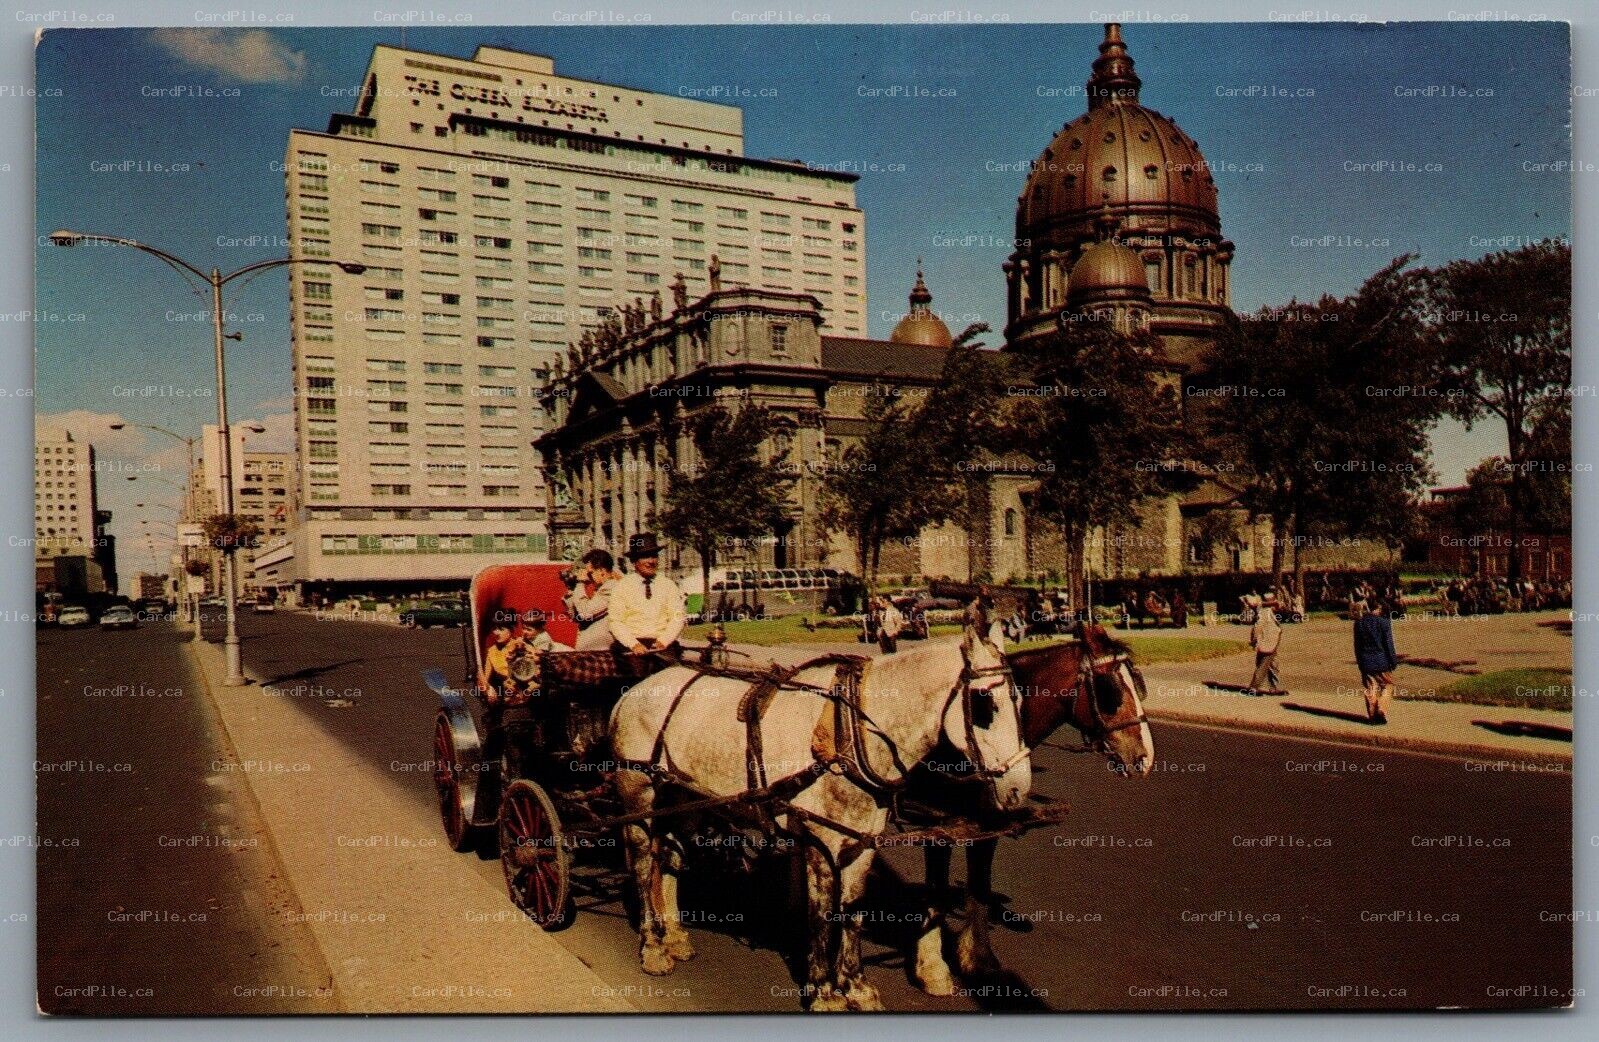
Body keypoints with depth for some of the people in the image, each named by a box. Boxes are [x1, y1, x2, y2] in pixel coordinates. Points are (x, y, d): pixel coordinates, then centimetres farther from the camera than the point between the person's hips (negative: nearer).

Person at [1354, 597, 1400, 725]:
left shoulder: (1359, 622, 2)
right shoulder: (1384, 622, -11)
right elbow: (1388, 644, -10)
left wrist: (1360, 662, 15)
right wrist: (1394, 661, -1)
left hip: (1366, 662, 4)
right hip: (1382, 661, -4)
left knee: (1370, 689, 10)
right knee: (1387, 686, 12)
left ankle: (1372, 716, 12)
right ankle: (1381, 711, 3)